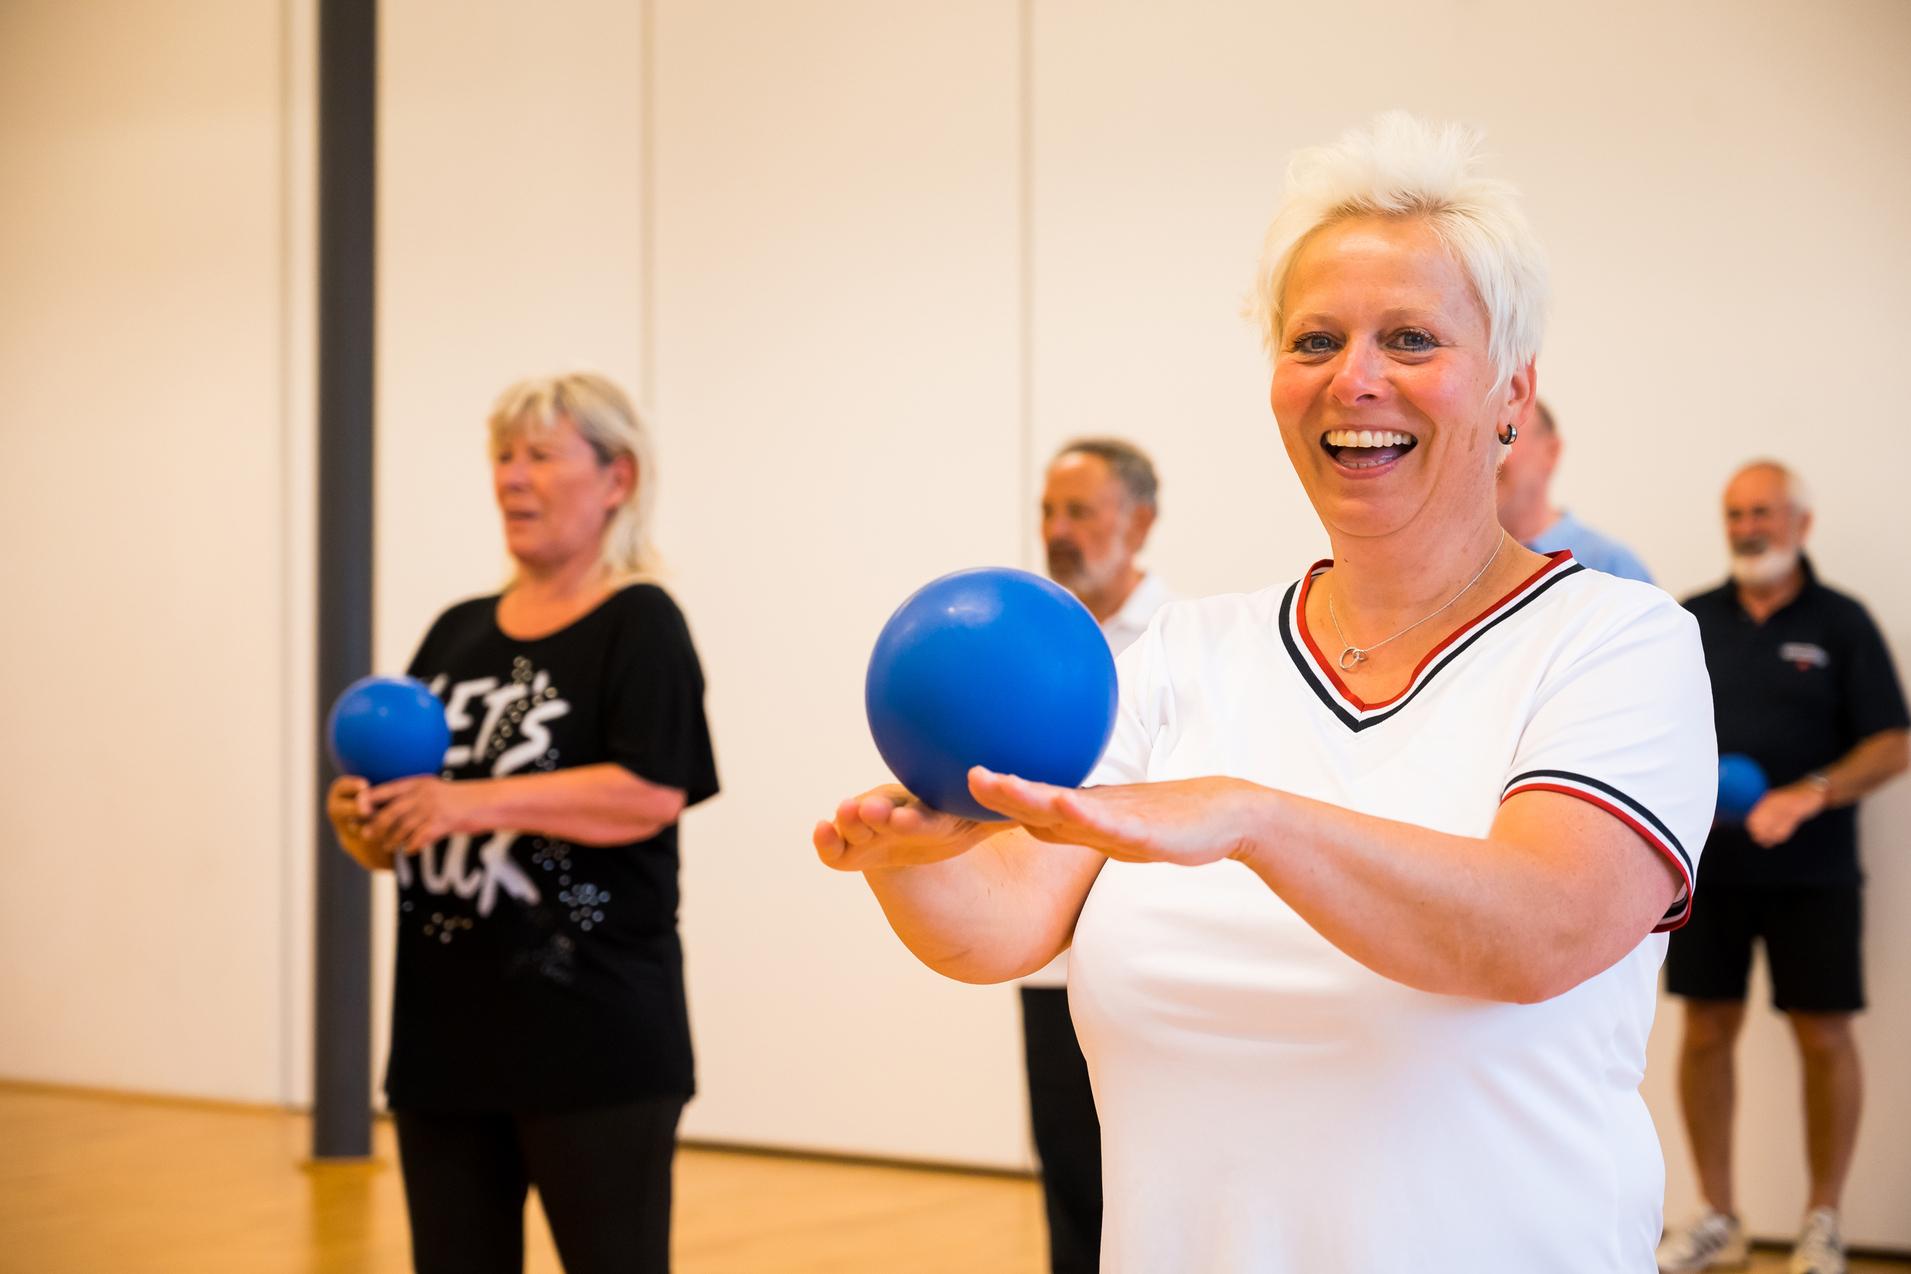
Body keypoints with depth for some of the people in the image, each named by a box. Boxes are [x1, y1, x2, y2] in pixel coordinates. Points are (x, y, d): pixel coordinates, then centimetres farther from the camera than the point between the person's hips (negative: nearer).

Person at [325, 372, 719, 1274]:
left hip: (593, 1038, -7)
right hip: (445, 1032, 7)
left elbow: (653, 794, -18)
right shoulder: (457, 633, 15)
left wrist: (476, 803, -24)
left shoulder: (638, 626, -4)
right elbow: (416, 826, 18)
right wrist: (365, 824, -5)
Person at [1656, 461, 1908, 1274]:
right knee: (1707, 1030, 4)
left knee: (1823, 1037, 0)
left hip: (1811, 873, -2)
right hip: (1708, 865, 2)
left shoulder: (1840, 622, 1)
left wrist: (1811, 795, -19)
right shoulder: (1693, 620, 8)